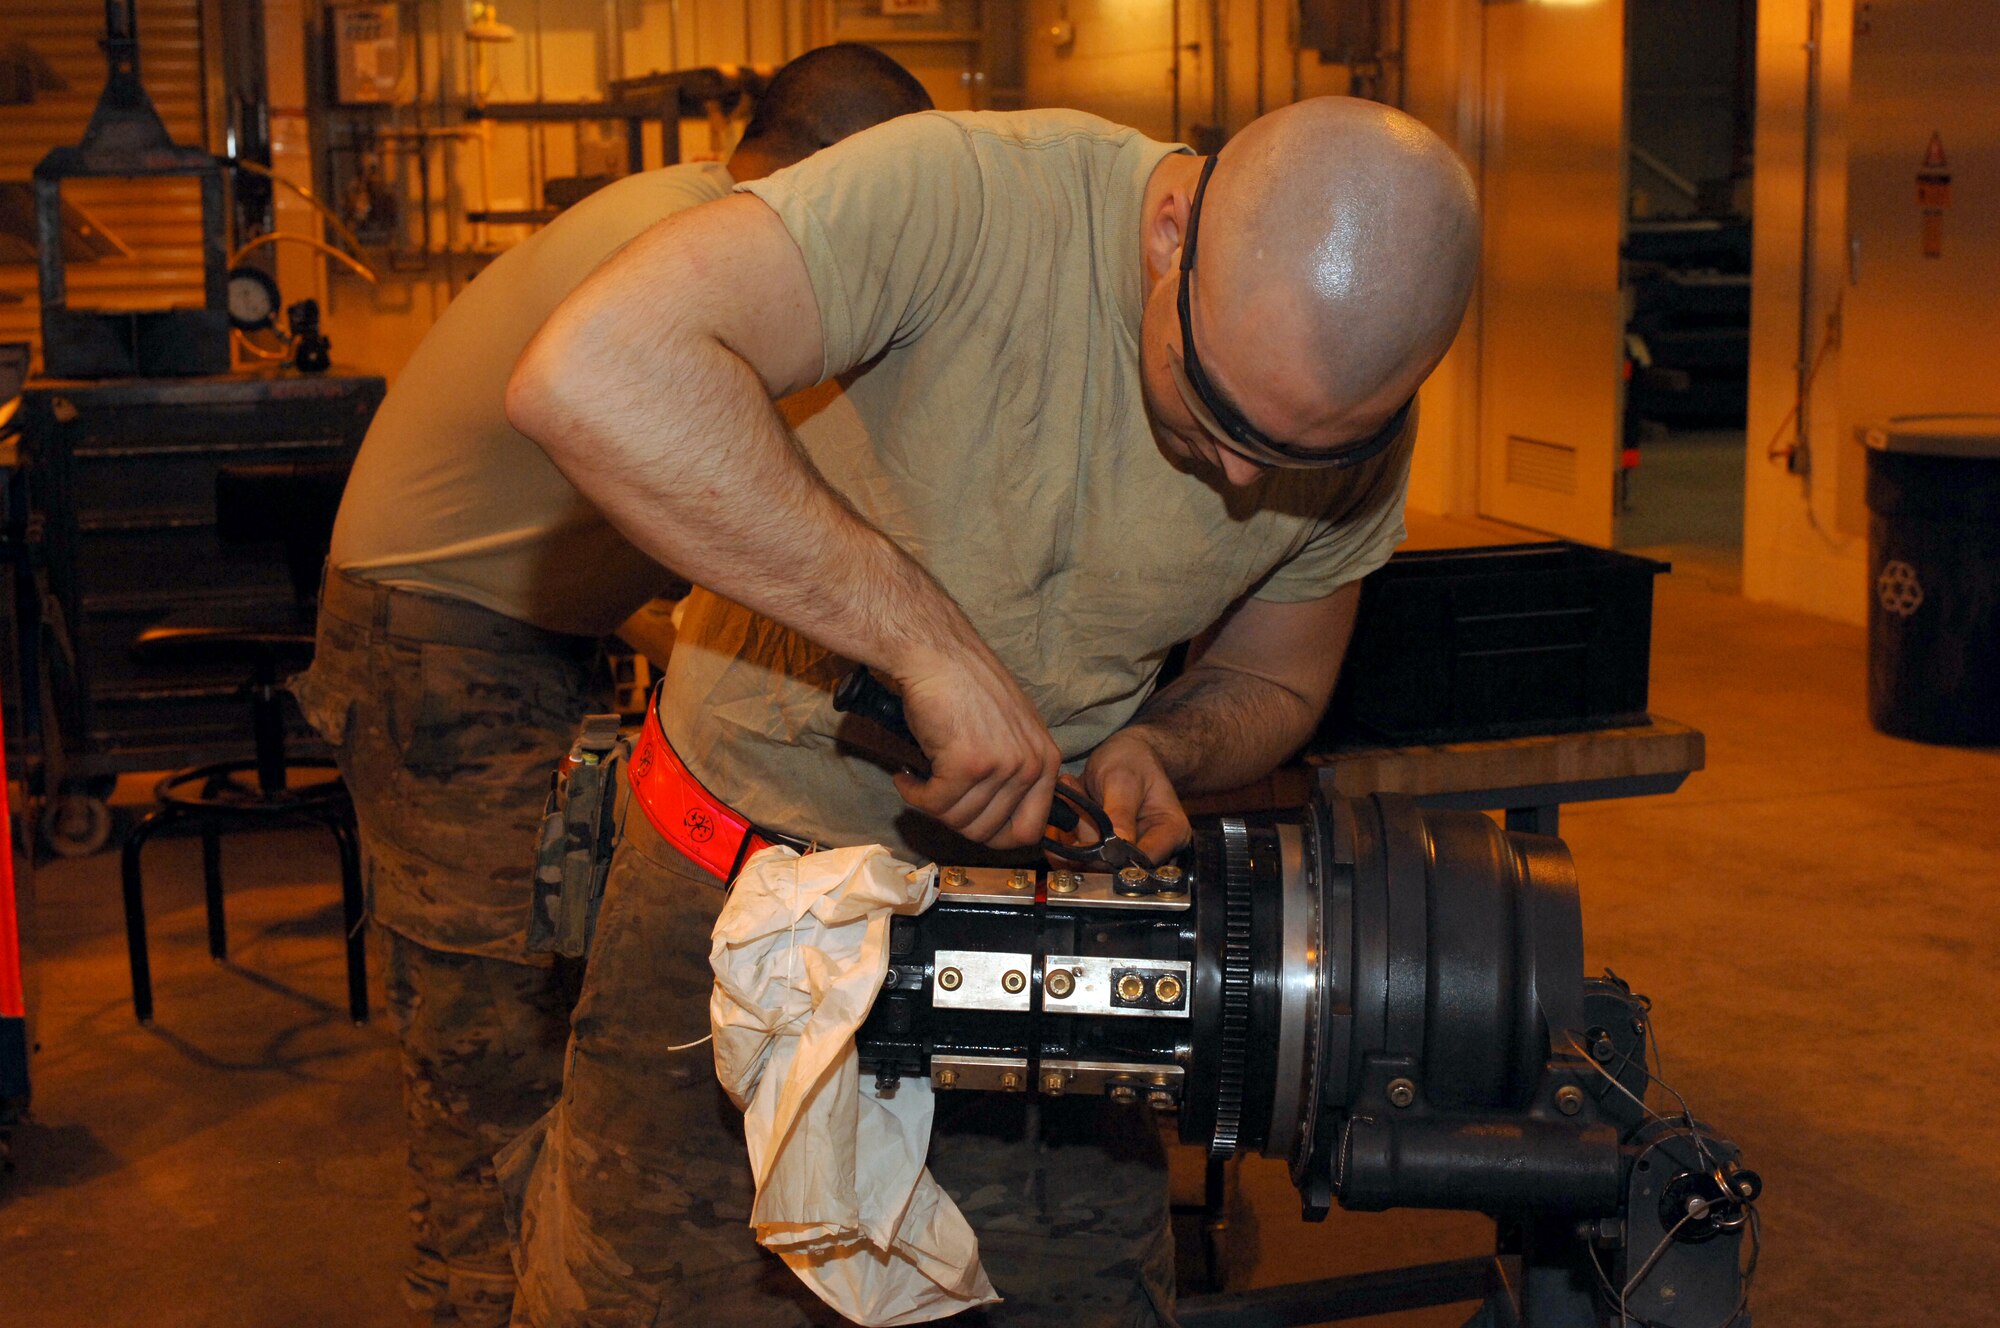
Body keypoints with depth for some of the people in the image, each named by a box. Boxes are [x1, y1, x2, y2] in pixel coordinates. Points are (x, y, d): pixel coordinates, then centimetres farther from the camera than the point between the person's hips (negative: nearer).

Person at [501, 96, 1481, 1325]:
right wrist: (930, 638, -39)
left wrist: (1153, 750, -17)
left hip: (1030, 896, 4)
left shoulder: (1352, 409, -11)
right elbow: (591, 375, -41)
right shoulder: (963, 196, -27)